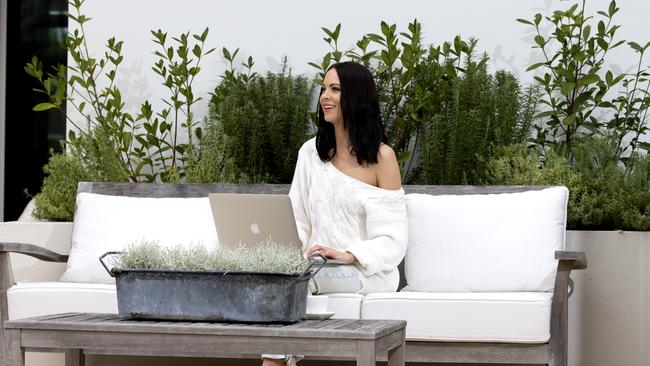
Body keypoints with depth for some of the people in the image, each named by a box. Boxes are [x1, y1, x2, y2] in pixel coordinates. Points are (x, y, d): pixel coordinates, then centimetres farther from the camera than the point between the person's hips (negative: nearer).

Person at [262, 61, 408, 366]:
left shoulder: (382, 156, -3)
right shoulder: (311, 152, 12)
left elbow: (392, 238, -6)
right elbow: (297, 221, 10)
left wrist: (347, 255, -22)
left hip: (367, 271, -4)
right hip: (317, 268, 4)